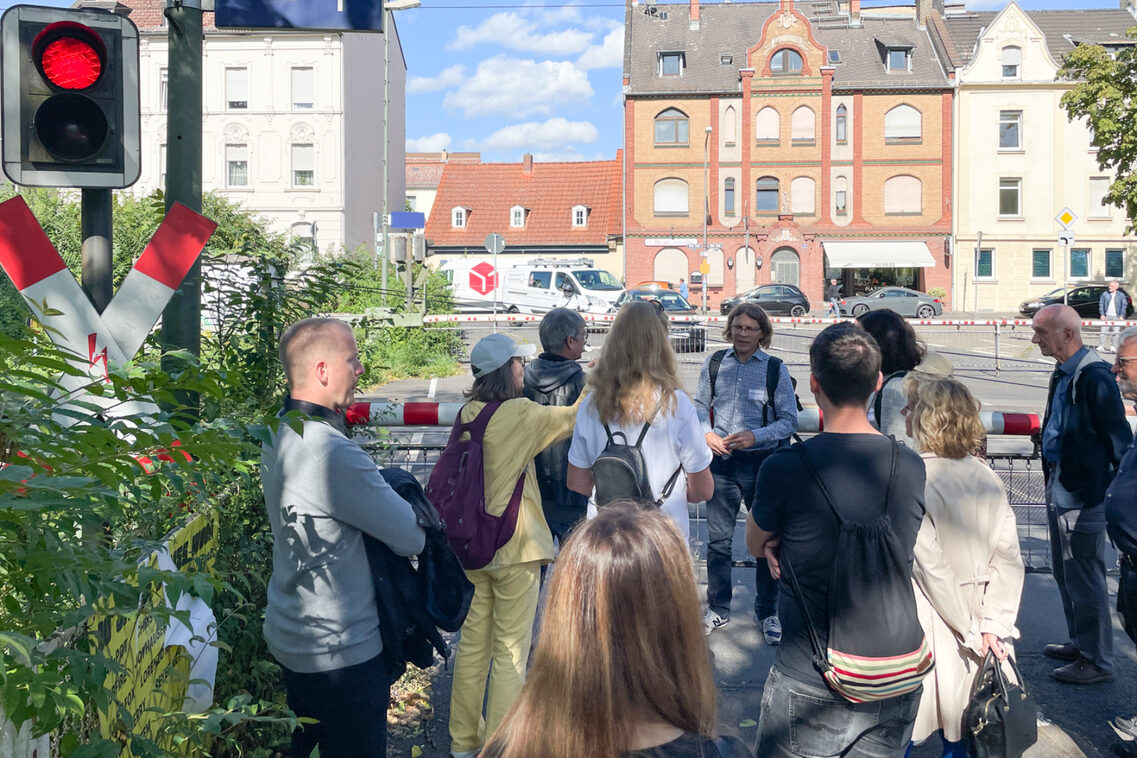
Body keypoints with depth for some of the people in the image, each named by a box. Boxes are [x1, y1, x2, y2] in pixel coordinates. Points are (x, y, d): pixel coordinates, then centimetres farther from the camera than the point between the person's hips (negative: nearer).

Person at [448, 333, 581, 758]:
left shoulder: (468, 413, 3)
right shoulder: (520, 413, -17)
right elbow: (575, 418, -7)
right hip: (514, 547, -7)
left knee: (474, 640, 16)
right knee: (510, 649, 4)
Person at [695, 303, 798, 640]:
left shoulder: (775, 369, -4)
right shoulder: (714, 363, 3)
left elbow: (789, 420, -3)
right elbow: (700, 404, 12)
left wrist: (754, 436, -16)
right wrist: (707, 433, -7)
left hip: (762, 461, -1)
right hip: (721, 460, 2)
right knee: (718, 538, 8)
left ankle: (767, 612, 25)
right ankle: (718, 610, 25)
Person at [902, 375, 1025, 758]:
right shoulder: (987, 476, -3)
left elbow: (930, 566, -20)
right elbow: (1009, 558, -5)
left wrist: (971, 630, -10)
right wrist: (993, 624, -4)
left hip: (925, 621, -6)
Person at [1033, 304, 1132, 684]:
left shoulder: (1095, 378, -20)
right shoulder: (1063, 374, 9)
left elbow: (1119, 439, -17)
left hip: (1083, 496, -10)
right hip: (1059, 491, 10)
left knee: (1085, 581, 1)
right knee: (1066, 575, 20)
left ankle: (1097, 661, 15)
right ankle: (1079, 643, 35)